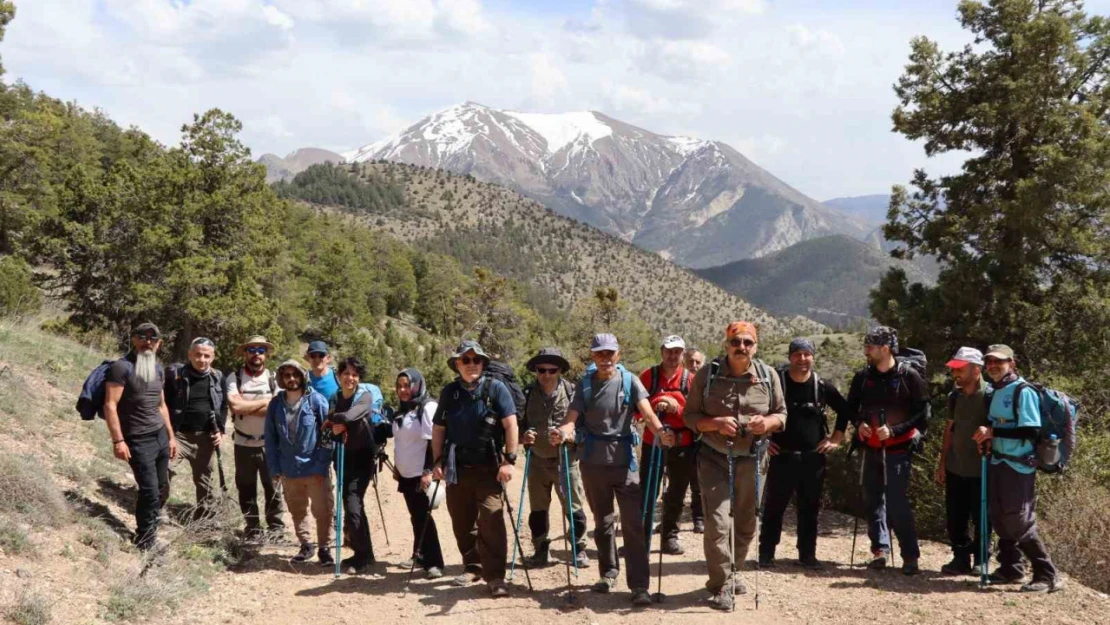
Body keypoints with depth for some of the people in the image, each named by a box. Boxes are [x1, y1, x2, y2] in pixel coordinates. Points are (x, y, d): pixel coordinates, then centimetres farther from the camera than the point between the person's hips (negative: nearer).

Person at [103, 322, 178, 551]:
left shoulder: (158, 369, 12)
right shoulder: (122, 367, -11)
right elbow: (110, 405, -14)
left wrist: (171, 436, 19)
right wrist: (118, 440, -19)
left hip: (160, 436, 7)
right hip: (138, 440, -7)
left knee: (162, 489, 6)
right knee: (150, 491, -6)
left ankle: (149, 532, 22)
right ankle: (145, 541, 10)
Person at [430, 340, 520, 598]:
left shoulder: (495, 388, -4)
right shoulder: (449, 392, 8)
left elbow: (511, 424, -8)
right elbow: (438, 429, 13)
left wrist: (509, 459, -13)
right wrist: (438, 461, 5)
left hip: (489, 468, -4)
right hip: (457, 468, 4)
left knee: (491, 520, -12)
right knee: (461, 522, 11)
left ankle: (495, 576, -8)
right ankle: (472, 567, 28)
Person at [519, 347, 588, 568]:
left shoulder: (571, 392, -7)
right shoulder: (528, 394, 1)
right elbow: (519, 423, 7)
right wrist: (524, 436, -13)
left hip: (566, 460, -3)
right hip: (538, 460, 3)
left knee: (573, 507, 1)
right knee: (537, 509, 11)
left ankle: (579, 549, 16)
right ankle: (541, 550, 25)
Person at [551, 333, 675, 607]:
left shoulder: (629, 381, -3)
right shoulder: (584, 384, 1)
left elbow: (646, 411, -16)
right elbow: (572, 418, -9)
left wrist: (660, 431, -36)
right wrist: (564, 431, -33)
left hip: (624, 460, -2)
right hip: (593, 461, 2)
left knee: (633, 523, -7)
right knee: (602, 521, 15)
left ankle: (639, 585, -5)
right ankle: (609, 572, 32)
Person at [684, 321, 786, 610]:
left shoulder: (768, 375, -3)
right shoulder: (707, 374, -9)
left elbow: (781, 413, 7)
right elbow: (690, 416, -5)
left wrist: (768, 422, -17)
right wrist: (717, 423, -24)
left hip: (749, 459, 3)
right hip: (714, 459, -3)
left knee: (746, 525, 15)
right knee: (717, 523, -12)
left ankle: (730, 573, 37)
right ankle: (720, 586, 1)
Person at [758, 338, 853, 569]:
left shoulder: (822, 386, 3)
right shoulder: (776, 382, -4)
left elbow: (845, 410, 16)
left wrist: (836, 439, 10)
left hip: (813, 458, 2)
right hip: (782, 456, -2)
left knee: (810, 508, 8)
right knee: (774, 506, 1)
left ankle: (807, 554, 18)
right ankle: (766, 553, 9)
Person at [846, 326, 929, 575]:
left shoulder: (909, 376, -8)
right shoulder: (863, 376, 5)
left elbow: (922, 413, -7)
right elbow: (851, 406, 18)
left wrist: (893, 430, -17)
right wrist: (859, 424, -3)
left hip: (898, 447, -5)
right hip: (872, 447, 5)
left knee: (897, 501, -10)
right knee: (873, 498, 8)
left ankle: (910, 556, -1)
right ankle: (880, 548, 19)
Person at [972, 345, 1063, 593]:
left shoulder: (1023, 392, -13)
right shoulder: (996, 392, 12)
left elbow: (1032, 431, -22)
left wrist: (993, 432, -24)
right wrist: (986, 438, 2)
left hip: (1019, 466, -8)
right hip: (997, 463, 8)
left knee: (1020, 524, -7)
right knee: (1000, 519, 12)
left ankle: (1048, 575, 3)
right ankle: (1011, 569, 24)